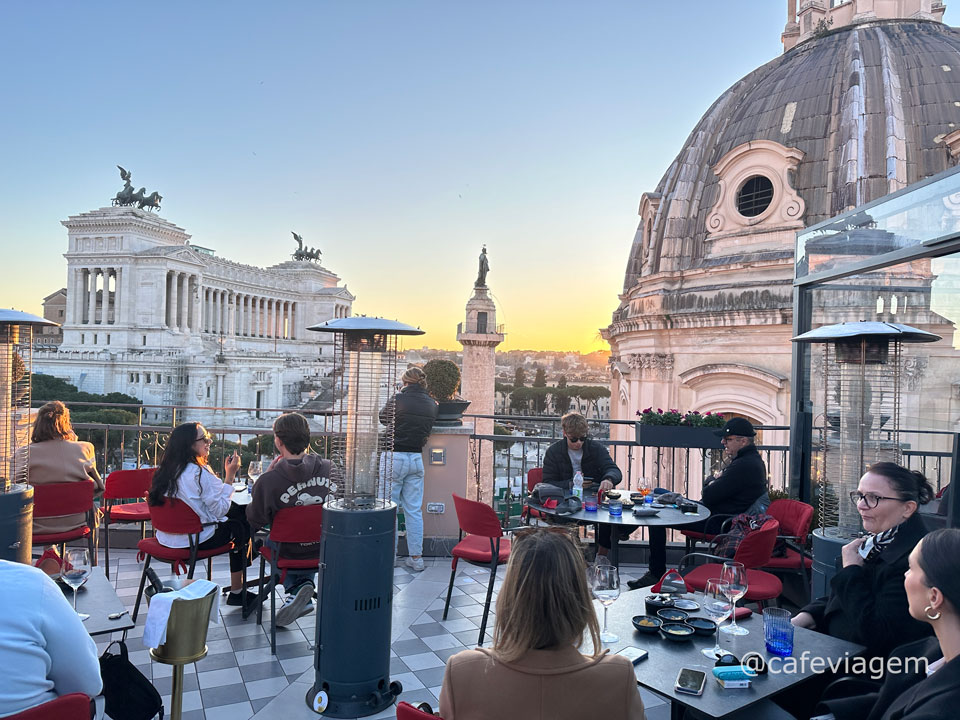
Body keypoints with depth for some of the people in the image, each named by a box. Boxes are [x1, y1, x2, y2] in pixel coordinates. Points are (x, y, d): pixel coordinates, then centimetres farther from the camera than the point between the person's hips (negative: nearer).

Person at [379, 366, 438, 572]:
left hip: (394, 457, -4)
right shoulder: (432, 404, 3)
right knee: (414, 510, 10)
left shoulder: (397, 399, -8)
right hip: (417, 458, 4)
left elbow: (382, 418, 9)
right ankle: (416, 557, 15)